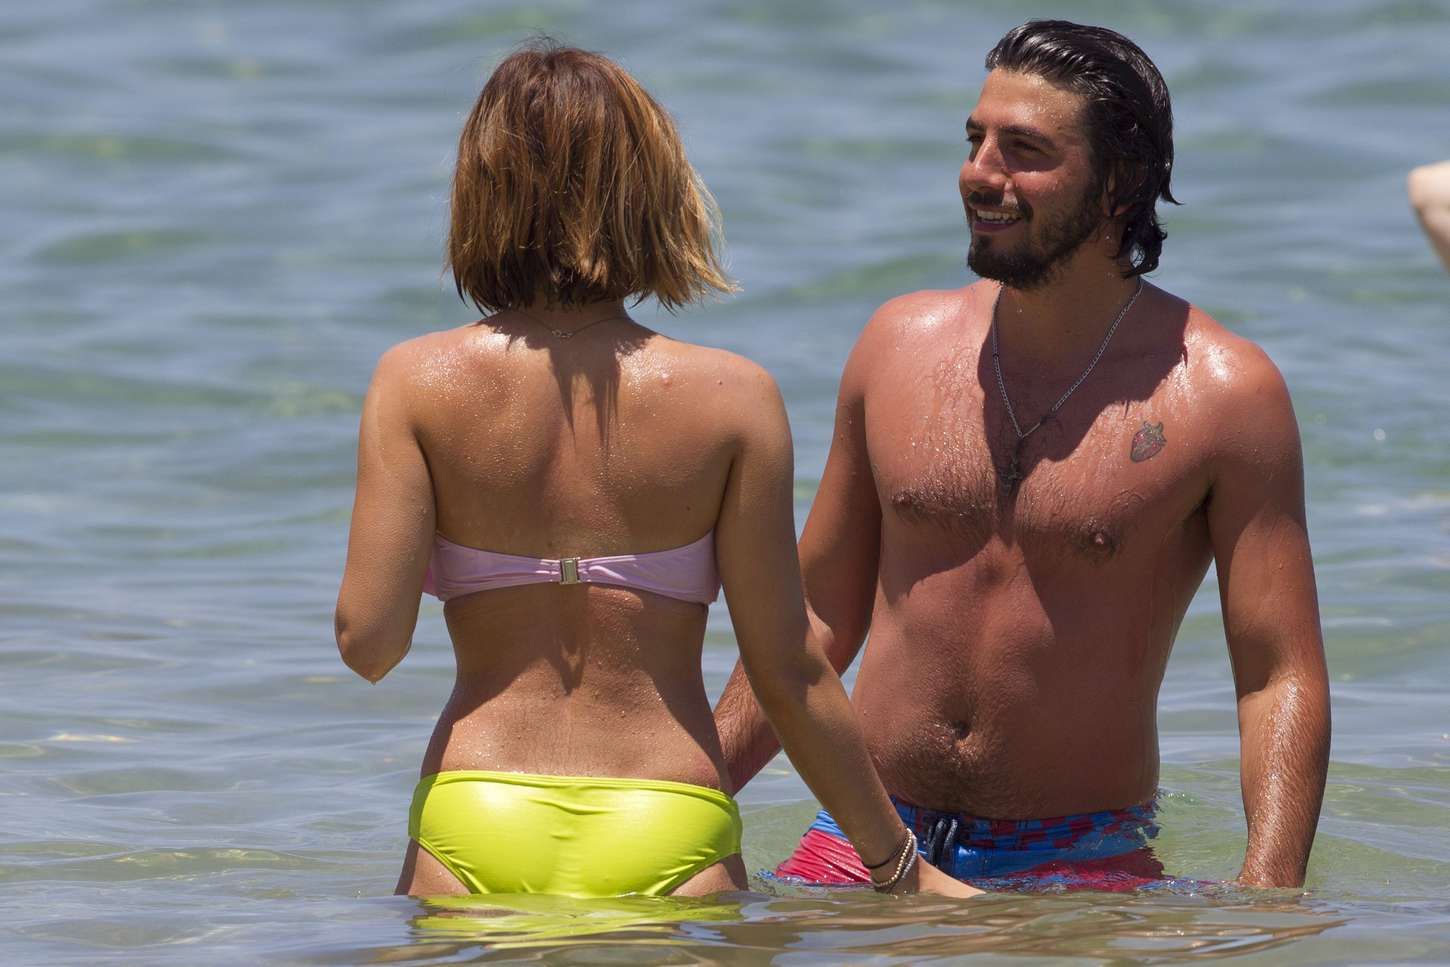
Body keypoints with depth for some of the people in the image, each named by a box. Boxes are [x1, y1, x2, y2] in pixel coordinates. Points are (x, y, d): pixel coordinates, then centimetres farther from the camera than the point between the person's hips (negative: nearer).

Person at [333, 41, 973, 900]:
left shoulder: (420, 384, -2)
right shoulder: (732, 399, -2)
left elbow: (369, 640, -6)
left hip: (473, 833, 0)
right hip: (668, 836, 0)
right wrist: (900, 864, 9)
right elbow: (788, 672, -1)